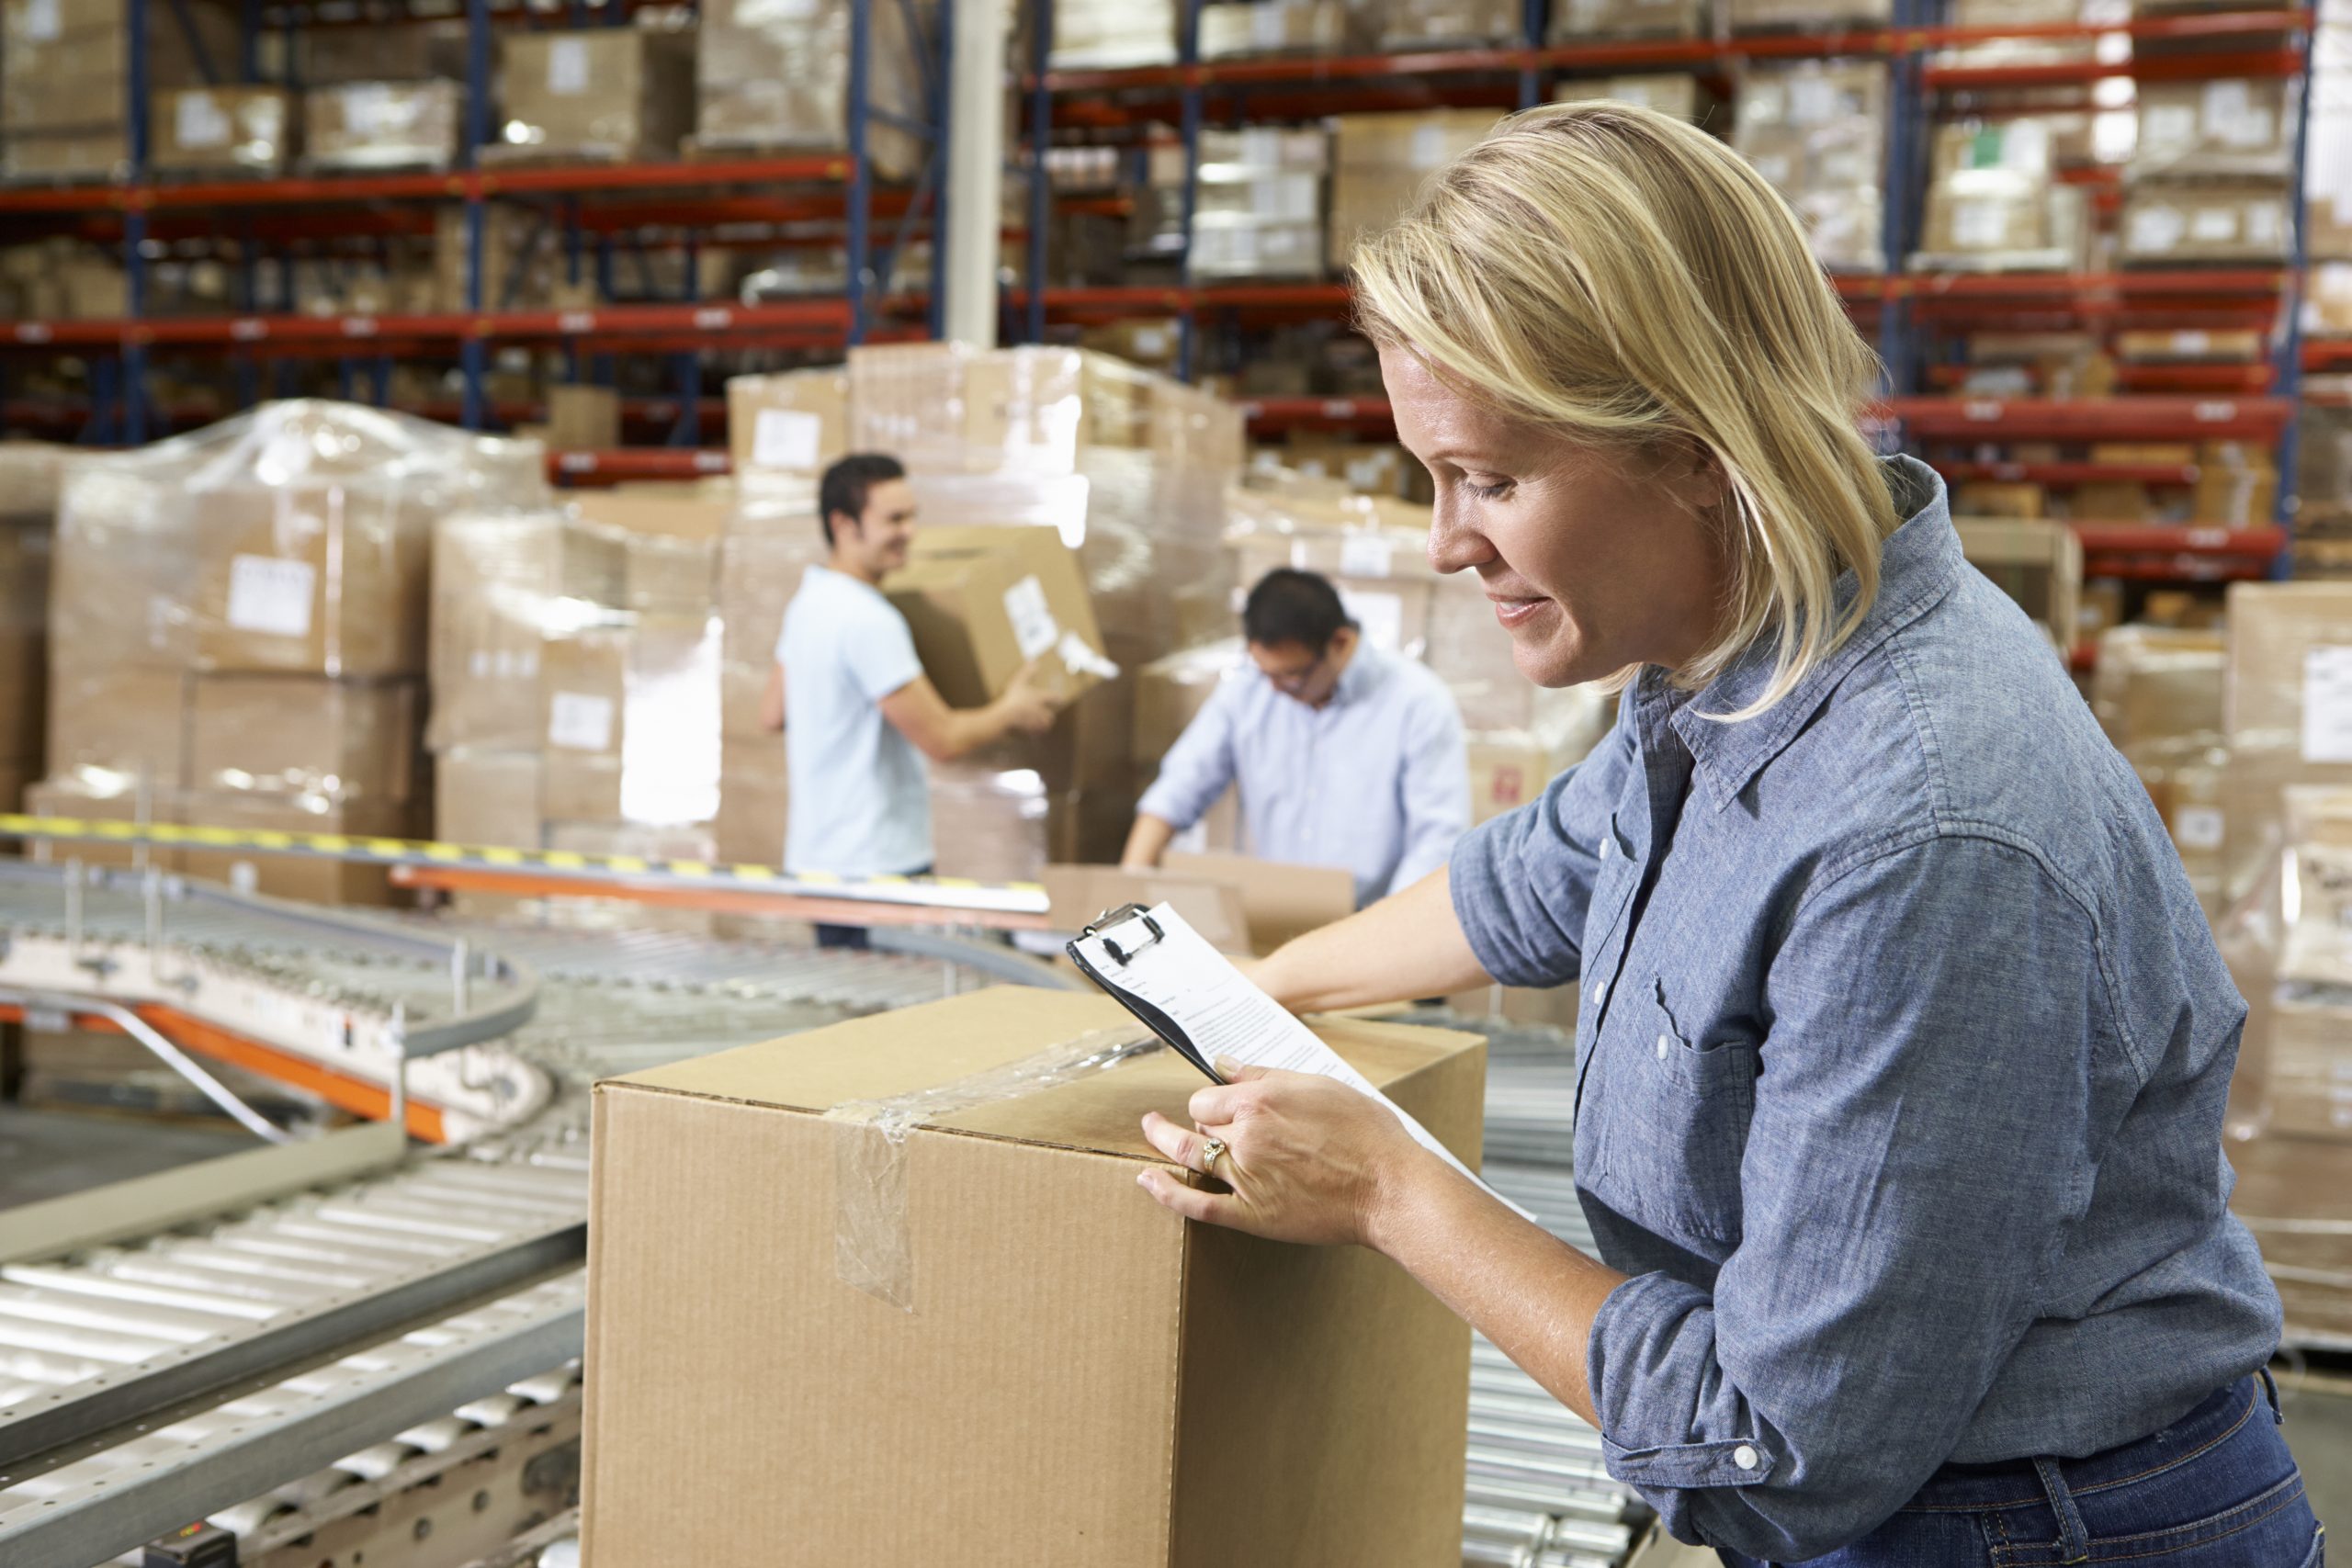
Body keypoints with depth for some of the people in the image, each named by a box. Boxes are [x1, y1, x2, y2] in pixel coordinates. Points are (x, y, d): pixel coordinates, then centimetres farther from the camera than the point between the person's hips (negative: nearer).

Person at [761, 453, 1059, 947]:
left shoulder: (808, 600, 10)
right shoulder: (870, 621, -21)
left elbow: (773, 715, 22)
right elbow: (942, 739, -19)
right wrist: (1012, 712, -2)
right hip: (870, 866, -10)